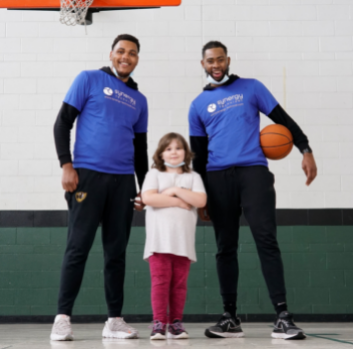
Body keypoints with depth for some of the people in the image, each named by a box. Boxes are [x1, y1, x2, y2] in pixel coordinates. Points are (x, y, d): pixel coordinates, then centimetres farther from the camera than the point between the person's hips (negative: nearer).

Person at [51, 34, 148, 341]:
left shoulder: (139, 99, 18)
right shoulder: (90, 80, 5)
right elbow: (63, 123, 0)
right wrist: (66, 165, -11)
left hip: (123, 180, 5)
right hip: (87, 175, -4)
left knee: (117, 252, 6)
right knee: (78, 247, -6)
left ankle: (115, 320, 13)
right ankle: (63, 318, 2)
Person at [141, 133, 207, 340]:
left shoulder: (193, 177, 13)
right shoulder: (154, 174, 10)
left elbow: (201, 201, -3)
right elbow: (148, 198, -9)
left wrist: (175, 190, -6)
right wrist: (179, 202, -7)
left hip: (184, 240, 2)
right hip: (159, 239, -1)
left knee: (179, 283, 2)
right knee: (160, 281, -7)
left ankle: (176, 323, 9)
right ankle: (159, 323, -4)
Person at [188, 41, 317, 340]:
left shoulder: (251, 88, 11)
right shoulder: (198, 105, 15)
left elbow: (282, 119, 10)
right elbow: (198, 153, 16)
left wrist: (305, 150, -4)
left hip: (253, 171, -2)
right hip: (218, 178, 2)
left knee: (266, 240, -12)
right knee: (225, 248, 4)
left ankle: (283, 317, -13)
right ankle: (230, 318, 10)